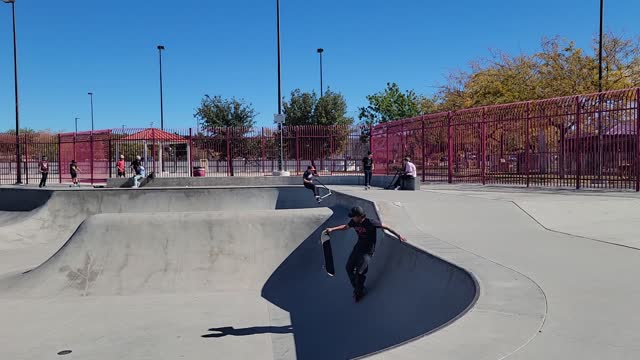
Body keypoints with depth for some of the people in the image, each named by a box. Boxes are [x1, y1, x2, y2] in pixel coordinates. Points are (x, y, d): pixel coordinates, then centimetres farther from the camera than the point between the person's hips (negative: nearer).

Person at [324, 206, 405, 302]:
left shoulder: (370, 223, -26)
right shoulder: (354, 222, -6)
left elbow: (385, 227, -17)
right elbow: (345, 227, 14)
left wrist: (398, 235, -12)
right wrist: (332, 229, 7)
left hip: (367, 251, -7)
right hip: (358, 247, 7)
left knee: (360, 272, -11)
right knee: (349, 267, 4)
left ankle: (359, 292, 14)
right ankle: (357, 287, 26)